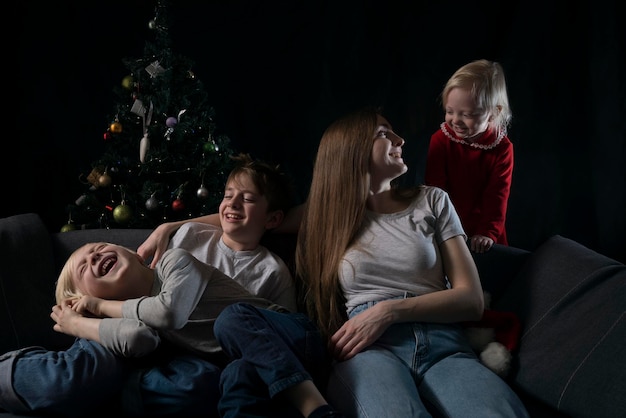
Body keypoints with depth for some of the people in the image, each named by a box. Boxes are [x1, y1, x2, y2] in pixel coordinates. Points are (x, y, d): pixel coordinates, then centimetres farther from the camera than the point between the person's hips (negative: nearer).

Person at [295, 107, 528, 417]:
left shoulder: (431, 201, 18)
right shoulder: (329, 217, 17)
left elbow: (472, 300, 9)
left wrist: (390, 310, -6)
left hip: (444, 346, 2)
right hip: (370, 351, -1)